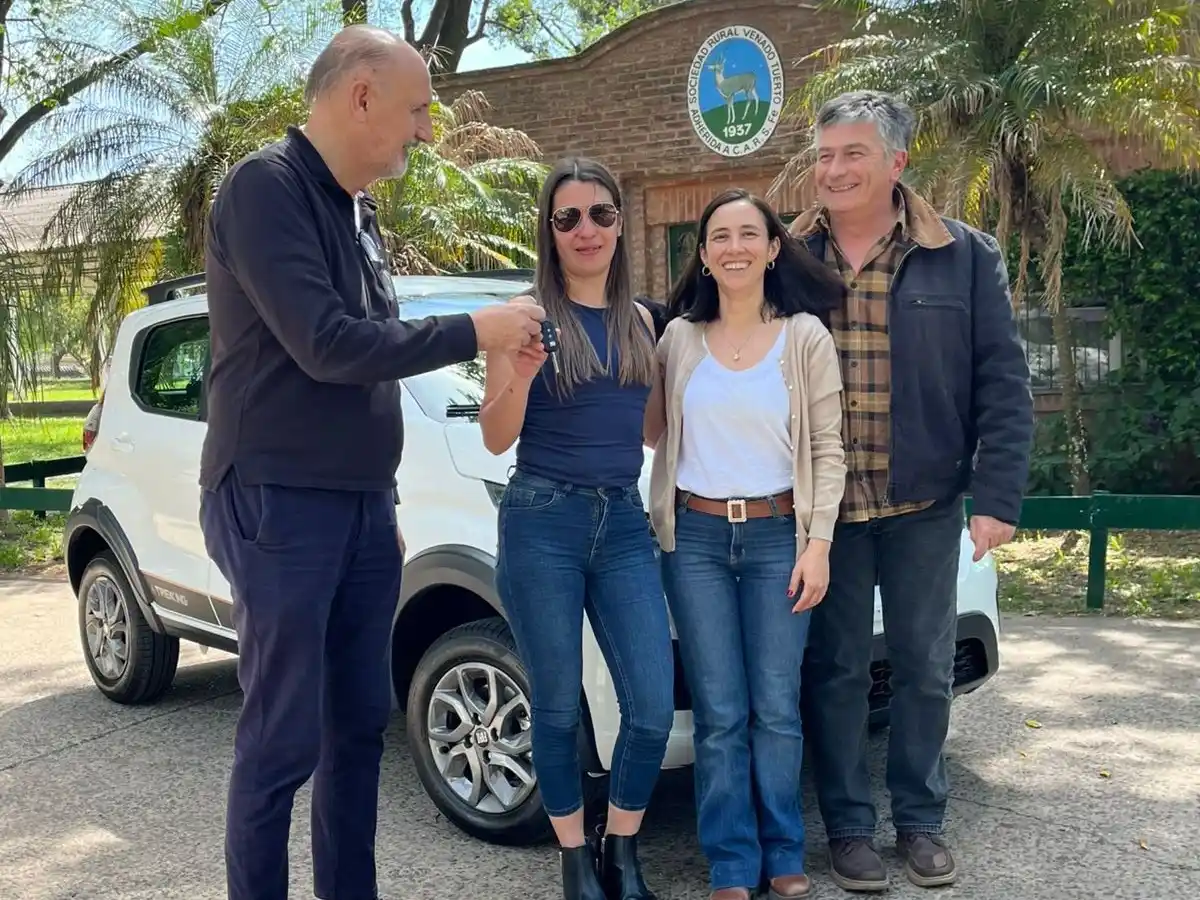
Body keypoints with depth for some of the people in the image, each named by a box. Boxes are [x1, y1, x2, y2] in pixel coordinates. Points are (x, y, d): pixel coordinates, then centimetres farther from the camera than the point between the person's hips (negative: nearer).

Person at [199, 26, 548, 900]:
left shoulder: (357, 211, 15)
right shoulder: (265, 187, -12)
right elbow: (326, 346, -21)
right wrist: (472, 332, -13)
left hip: (361, 507, 8)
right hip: (278, 504, -8)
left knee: (360, 726, 12)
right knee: (284, 740, -3)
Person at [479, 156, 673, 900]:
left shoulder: (640, 319, 11)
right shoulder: (526, 313, -3)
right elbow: (496, 438, -5)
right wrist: (521, 373, -23)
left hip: (624, 523, 4)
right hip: (542, 524, -4)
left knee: (654, 710, -1)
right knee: (558, 709, 6)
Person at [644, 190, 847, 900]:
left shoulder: (805, 336, 1)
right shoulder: (680, 338, 7)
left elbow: (828, 450, -1)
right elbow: (655, 433, 11)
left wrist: (818, 544, -7)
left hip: (778, 535, -1)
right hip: (696, 537, 1)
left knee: (777, 708, 4)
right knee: (720, 714, 3)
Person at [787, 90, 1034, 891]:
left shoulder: (966, 257, -4)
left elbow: (1003, 384, -4)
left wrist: (998, 496, -10)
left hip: (924, 502, 0)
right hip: (822, 505, 0)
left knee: (926, 667, 11)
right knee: (836, 667, 9)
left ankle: (921, 820, 29)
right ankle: (849, 825, 25)